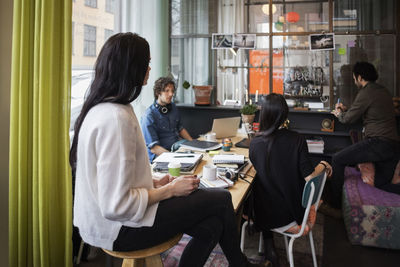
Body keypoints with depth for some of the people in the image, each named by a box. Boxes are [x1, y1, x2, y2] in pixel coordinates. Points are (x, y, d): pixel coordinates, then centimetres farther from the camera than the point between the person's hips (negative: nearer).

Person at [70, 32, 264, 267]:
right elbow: (116, 206, -27)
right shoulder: (116, 118, -26)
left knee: (211, 227, 3)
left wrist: (154, 183, 5)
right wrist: (170, 190, -14)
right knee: (222, 199, -1)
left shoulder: (101, 108, 8)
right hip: (120, 229, -9)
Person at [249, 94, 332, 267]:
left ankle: (269, 249, 29)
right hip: (292, 212, 0)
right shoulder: (296, 140, -16)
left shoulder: (255, 143, -14)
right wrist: (323, 165, 4)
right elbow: (309, 176, -15)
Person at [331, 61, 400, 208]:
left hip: (378, 143, -9)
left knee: (337, 159, 1)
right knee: (382, 184, 20)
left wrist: (339, 114, 20)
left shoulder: (366, 93, -10)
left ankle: (334, 204, 5)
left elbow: (348, 119, -1)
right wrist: (346, 109, 36)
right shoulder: (384, 91, 18)